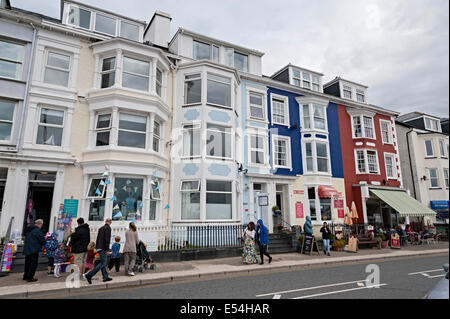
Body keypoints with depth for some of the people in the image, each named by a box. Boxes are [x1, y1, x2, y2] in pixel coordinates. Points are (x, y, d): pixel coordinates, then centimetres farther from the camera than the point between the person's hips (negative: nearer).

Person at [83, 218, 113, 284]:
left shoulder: (101, 228, 16)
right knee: (102, 263, -7)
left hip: (99, 247, 9)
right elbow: (107, 239, -17)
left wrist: (96, 247, 20)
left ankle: (105, 277, 17)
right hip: (103, 248, -9)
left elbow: (98, 238, 17)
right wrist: (107, 249, -16)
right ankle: (89, 275, -12)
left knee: (103, 262, 13)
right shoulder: (108, 228, -10)